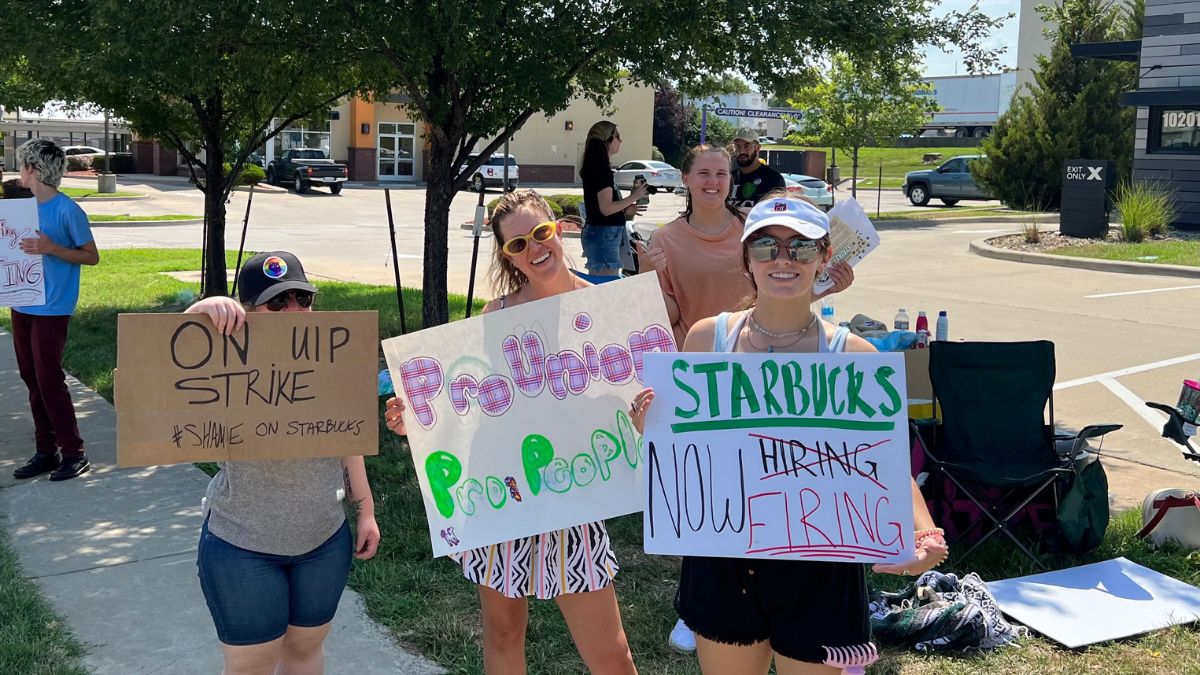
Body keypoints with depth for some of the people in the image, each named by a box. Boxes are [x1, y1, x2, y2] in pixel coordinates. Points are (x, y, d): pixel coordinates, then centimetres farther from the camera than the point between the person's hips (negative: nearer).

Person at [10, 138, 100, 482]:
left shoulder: (67, 210, -12)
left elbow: (92, 256, -8)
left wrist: (51, 248, -21)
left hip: (51, 309, -7)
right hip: (22, 305, 7)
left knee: (49, 380, -5)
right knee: (32, 379, 10)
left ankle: (74, 452, 5)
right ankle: (46, 450, 18)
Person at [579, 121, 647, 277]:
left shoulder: (595, 167, 14)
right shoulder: (601, 169, -15)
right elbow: (606, 208, -20)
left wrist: (626, 211, 13)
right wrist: (633, 197, -9)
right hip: (603, 235, -10)